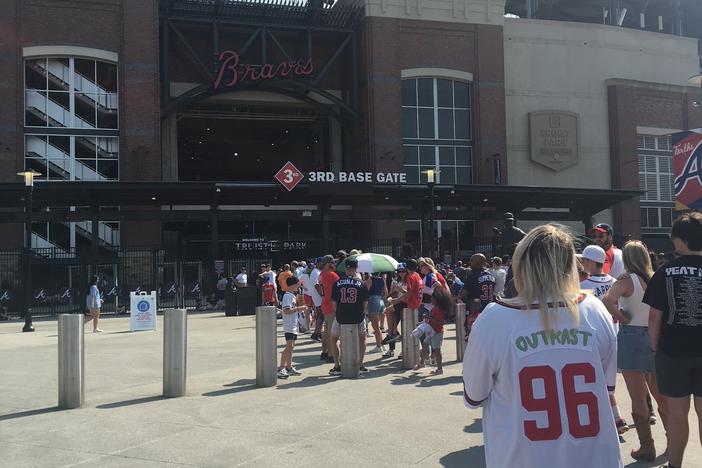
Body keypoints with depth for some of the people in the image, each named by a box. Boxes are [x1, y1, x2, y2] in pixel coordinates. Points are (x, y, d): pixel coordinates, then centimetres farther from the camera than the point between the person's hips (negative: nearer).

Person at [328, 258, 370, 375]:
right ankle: (360, 365, 22)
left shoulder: (337, 283, -2)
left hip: (341, 317, 0)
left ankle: (337, 366, 17)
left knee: (333, 339, 23)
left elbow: (333, 303, -1)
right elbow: (365, 303, -1)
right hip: (358, 317, 0)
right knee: (362, 338, 26)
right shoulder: (361, 283, -3)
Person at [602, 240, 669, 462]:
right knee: (661, 395, 19)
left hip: (632, 336, -5)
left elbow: (607, 301, -27)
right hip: (655, 337, 5)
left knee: (638, 398, 4)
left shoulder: (627, 280, -11)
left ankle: (647, 447, 10)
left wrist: (624, 319, -13)